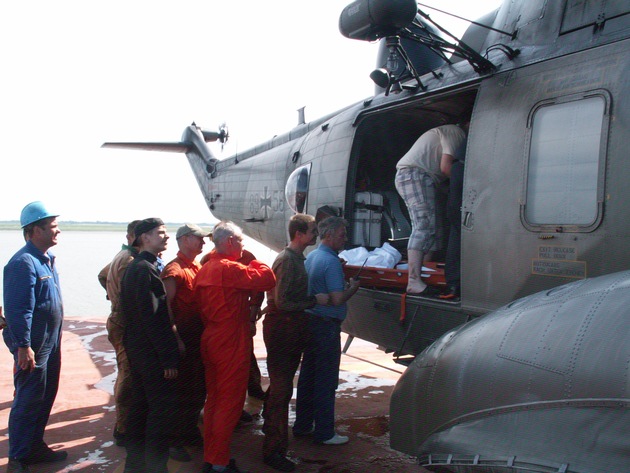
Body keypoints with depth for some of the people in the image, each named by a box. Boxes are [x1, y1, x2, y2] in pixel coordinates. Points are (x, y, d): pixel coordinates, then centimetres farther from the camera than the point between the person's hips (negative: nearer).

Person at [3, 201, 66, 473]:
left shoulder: (47, 259, 10)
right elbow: (18, 309, -23)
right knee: (29, 400, 0)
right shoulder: (23, 263, -20)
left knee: (45, 397, 17)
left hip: (50, 343, 9)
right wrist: (23, 346, -23)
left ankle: (35, 446, 31)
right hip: (33, 346, -9)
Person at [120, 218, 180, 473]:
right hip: (151, 350, -10)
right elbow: (153, 318, -23)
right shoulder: (146, 269, -18)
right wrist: (168, 358, -21)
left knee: (140, 404, 17)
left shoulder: (134, 267, 13)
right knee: (163, 407, -2)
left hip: (136, 348, 10)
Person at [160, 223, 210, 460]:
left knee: (199, 387, 17)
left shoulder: (199, 267, 12)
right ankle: (173, 441, 14)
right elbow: (166, 305, -20)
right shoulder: (174, 270, -14)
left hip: (200, 337, 8)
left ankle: (190, 431, 33)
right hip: (184, 337, -8)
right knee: (181, 390, 1)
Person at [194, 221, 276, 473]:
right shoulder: (230, 268, -19)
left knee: (214, 399, 17)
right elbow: (267, 279, -20)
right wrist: (253, 260, -4)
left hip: (210, 339, 9)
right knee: (230, 402, 1)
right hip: (231, 343, -9)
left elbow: (200, 303, 13)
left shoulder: (205, 269, 9)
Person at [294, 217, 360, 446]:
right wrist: (352, 288, -6)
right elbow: (337, 299, -24)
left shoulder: (311, 257, 10)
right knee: (326, 381, 0)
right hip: (326, 326, -9)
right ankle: (324, 433, 8)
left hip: (310, 322, 9)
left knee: (307, 376, 16)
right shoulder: (331, 261, -18)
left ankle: (302, 424, 27)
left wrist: (344, 286, 13)